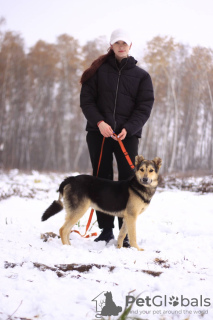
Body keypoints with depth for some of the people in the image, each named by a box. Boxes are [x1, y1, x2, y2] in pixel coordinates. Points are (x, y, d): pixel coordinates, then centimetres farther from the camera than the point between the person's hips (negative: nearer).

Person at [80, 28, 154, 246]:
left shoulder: (141, 76, 8)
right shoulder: (99, 71, 7)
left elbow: (144, 107, 1)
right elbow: (86, 99, 2)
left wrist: (128, 128, -14)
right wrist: (99, 122, -14)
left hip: (128, 135, -1)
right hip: (99, 133, 1)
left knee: (128, 182, -5)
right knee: (102, 180, 5)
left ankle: (126, 232, -1)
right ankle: (106, 229, 14)